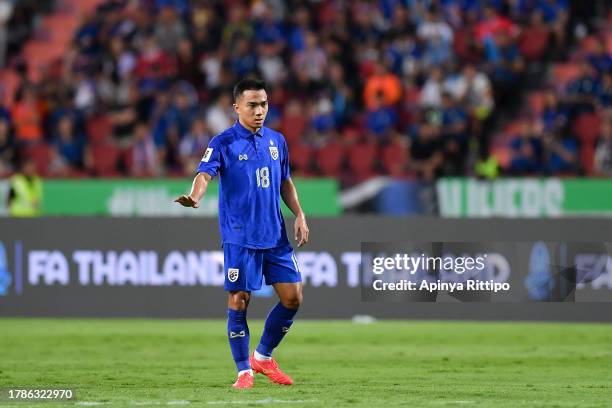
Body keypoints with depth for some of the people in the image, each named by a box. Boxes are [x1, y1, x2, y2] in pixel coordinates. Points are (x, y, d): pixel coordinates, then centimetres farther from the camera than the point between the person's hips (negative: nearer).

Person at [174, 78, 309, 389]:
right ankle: (244, 371, 8)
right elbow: (205, 173, -20)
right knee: (239, 302, -4)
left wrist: (299, 215, 11)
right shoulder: (224, 143, -7)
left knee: (292, 297, 2)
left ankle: (263, 357, 22)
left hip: (276, 235, 5)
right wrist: (194, 197, -41)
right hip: (240, 237, -5)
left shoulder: (276, 140, 11)